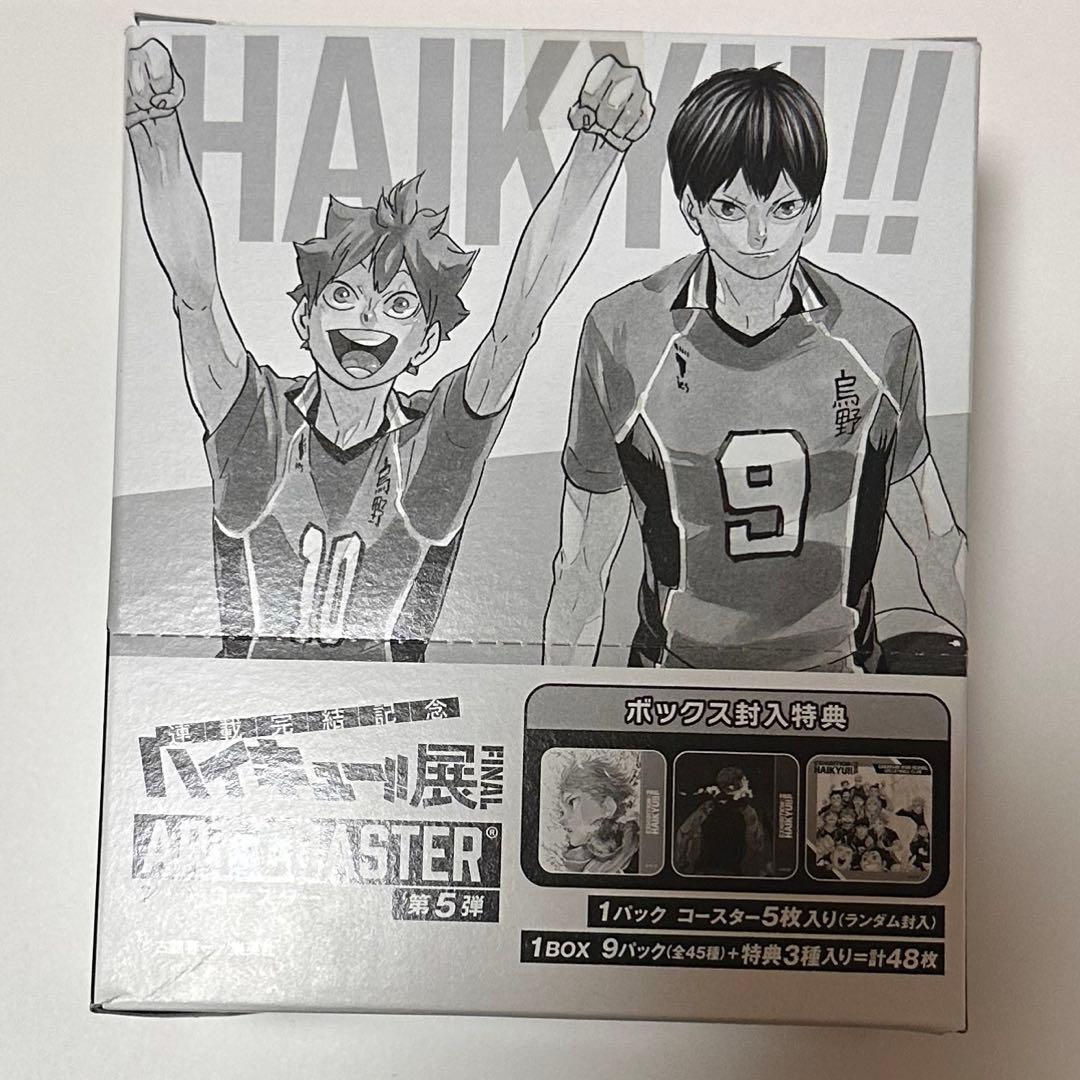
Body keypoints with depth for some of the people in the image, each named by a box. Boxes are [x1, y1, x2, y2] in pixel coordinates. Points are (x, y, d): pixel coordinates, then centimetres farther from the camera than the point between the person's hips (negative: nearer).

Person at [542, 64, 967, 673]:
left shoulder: (884, 337, -9)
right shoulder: (619, 335, -13)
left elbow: (937, 547, 3)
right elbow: (583, 565, -6)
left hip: (840, 669, 2)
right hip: (677, 673, -1)